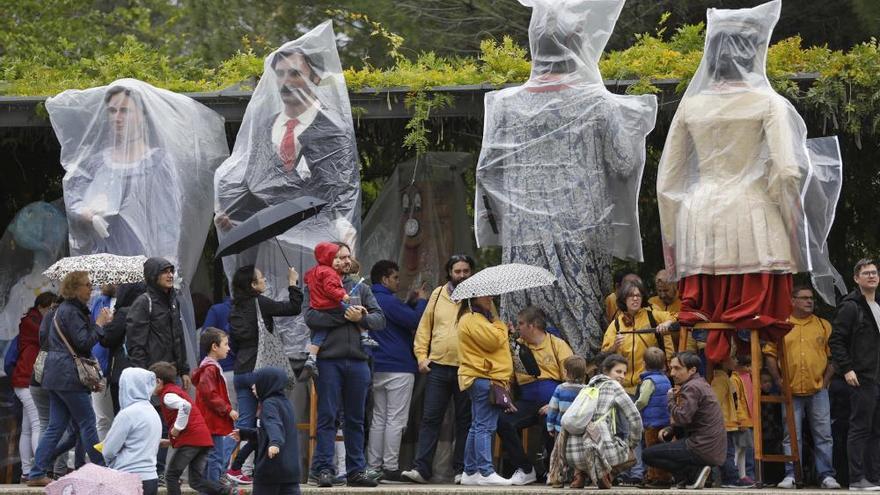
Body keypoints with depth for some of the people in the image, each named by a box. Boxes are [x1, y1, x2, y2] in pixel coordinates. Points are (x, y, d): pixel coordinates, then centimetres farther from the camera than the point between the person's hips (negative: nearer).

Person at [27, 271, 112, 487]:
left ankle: (37, 474, 5)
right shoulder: (71, 312, -13)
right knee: (87, 422, -3)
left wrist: (99, 323, 14)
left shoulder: (64, 309, 18)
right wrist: (99, 324, -7)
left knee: (56, 426, 8)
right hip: (69, 376, -10)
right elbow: (84, 342, -19)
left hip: (56, 376, 10)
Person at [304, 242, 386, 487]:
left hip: (357, 359, 4)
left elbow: (380, 319, 9)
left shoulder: (361, 288, 18)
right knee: (327, 416, -4)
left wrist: (360, 318, -11)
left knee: (355, 419, 7)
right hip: (329, 359, -4)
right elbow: (311, 317, -11)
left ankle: (356, 470, 11)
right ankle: (323, 469, -2)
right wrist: (345, 316, -11)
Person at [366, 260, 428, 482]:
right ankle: (390, 467, -8)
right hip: (398, 368, -8)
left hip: (376, 368, 8)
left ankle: (373, 467, 8)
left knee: (378, 419, 10)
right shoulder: (389, 301, -13)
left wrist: (413, 303, 15)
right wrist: (421, 301, -2)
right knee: (396, 420, -5)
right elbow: (415, 321, -17)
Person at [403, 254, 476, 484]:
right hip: (438, 366, 2)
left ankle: (461, 469, 10)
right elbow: (424, 327, 12)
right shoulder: (438, 295, 9)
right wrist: (422, 355, 1)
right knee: (430, 418, -1)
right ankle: (421, 468, -2)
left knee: (465, 421, 5)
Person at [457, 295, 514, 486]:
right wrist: (499, 325, -2)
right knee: (485, 427, -14)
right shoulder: (472, 320, -11)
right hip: (483, 379, -11)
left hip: (481, 379, 11)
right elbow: (494, 340, -19)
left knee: (478, 427, 13)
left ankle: (470, 472, 16)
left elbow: (495, 342, 31)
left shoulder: (479, 319, 23)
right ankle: (486, 472, -18)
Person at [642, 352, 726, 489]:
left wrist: (670, 398, -4)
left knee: (648, 455, -5)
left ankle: (694, 472, -10)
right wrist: (669, 430, 8)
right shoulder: (701, 384, 18)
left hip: (703, 450, -10)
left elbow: (681, 418, -21)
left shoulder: (692, 387, -13)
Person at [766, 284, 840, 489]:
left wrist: (826, 380, 0)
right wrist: (779, 380, -2)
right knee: (791, 436, 0)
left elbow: (833, 355, 8)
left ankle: (826, 475, 3)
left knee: (823, 435, -1)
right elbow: (770, 354, 7)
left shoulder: (823, 326, 10)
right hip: (791, 392, 0)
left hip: (818, 390, 0)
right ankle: (790, 475, 3)